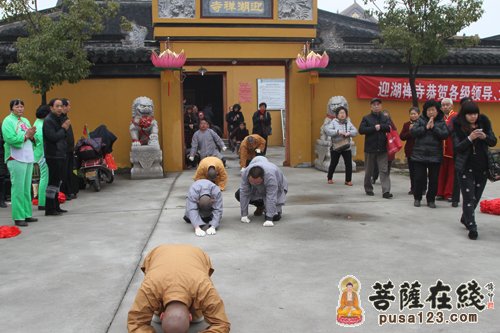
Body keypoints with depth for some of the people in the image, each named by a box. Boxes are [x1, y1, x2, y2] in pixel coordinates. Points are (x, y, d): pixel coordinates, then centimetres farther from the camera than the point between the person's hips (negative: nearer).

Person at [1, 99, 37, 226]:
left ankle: (27, 214, 18)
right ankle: (18, 217, -3)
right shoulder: (8, 121, -5)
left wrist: (32, 136, -5)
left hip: (28, 158, 7)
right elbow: (10, 139, -19)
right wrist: (26, 135, -13)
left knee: (27, 188, 11)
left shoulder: (25, 121, 17)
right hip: (16, 159, -7)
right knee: (18, 189, -7)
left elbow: (32, 139, 16)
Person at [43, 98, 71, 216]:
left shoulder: (60, 119, 16)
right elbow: (53, 137, -21)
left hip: (61, 155, 9)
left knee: (57, 181, 14)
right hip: (53, 156, -9)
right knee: (53, 181, -8)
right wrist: (64, 129, -11)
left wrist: (65, 129, -1)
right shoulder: (48, 121, -11)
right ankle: (49, 209, -2)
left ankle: (56, 206, 22)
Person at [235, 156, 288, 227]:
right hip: (259, 189, 5)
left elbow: (271, 198, -42)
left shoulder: (270, 176, -43)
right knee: (239, 195, -13)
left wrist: (269, 219, -45)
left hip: (276, 188, -5)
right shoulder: (245, 173, -31)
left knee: (274, 216, -22)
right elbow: (244, 193, -27)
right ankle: (260, 206, 8)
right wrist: (244, 215, -27)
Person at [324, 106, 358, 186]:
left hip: (346, 147, 2)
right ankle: (329, 178, 30)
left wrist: (349, 133, -21)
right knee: (333, 163, 9)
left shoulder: (348, 122, 6)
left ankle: (348, 180, 9)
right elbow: (327, 130, -17)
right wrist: (338, 132, -25)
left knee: (349, 164, -3)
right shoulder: (333, 122, -3)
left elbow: (355, 131, -1)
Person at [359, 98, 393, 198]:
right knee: (369, 171, 10)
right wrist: (374, 128, -15)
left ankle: (386, 191, -8)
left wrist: (380, 126, -13)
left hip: (382, 149, 1)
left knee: (384, 170, -6)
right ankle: (368, 189, 25)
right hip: (370, 149, -1)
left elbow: (390, 127, -8)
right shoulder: (366, 118, 2)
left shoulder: (385, 118, 9)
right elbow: (361, 130, -12)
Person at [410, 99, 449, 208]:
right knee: (419, 178, 5)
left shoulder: (441, 122, 3)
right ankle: (417, 198, 20)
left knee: (433, 179, 5)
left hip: (435, 155, 0)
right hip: (420, 154, 0)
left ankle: (431, 199, 19)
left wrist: (434, 127, -16)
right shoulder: (421, 120, 2)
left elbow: (445, 134, -9)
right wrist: (425, 127, -16)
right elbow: (413, 132, -9)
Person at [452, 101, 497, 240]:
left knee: (476, 196, 14)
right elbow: (457, 148, -13)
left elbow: (493, 142, 1)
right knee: (469, 197, -6)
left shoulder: (484, 122, -1)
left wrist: (485, 137, -20)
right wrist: (470, 138, -27)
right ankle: (472, 227, -2)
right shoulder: (458, 126, -9)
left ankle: (465, 218, 36)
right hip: (466, 167, -3)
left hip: (482, 167, 4)